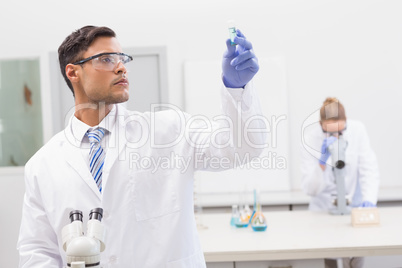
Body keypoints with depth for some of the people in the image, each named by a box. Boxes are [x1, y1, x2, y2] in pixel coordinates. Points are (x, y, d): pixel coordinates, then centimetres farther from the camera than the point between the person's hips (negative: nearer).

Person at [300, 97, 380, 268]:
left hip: (353, 208, 1)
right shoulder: (310, 137, -14)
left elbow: (369, 170, -8)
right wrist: (322, 159, -29)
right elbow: (310, 189, -15)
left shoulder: (357, 130, -11)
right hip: (323, 209, 0)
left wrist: (369, 200, -25)